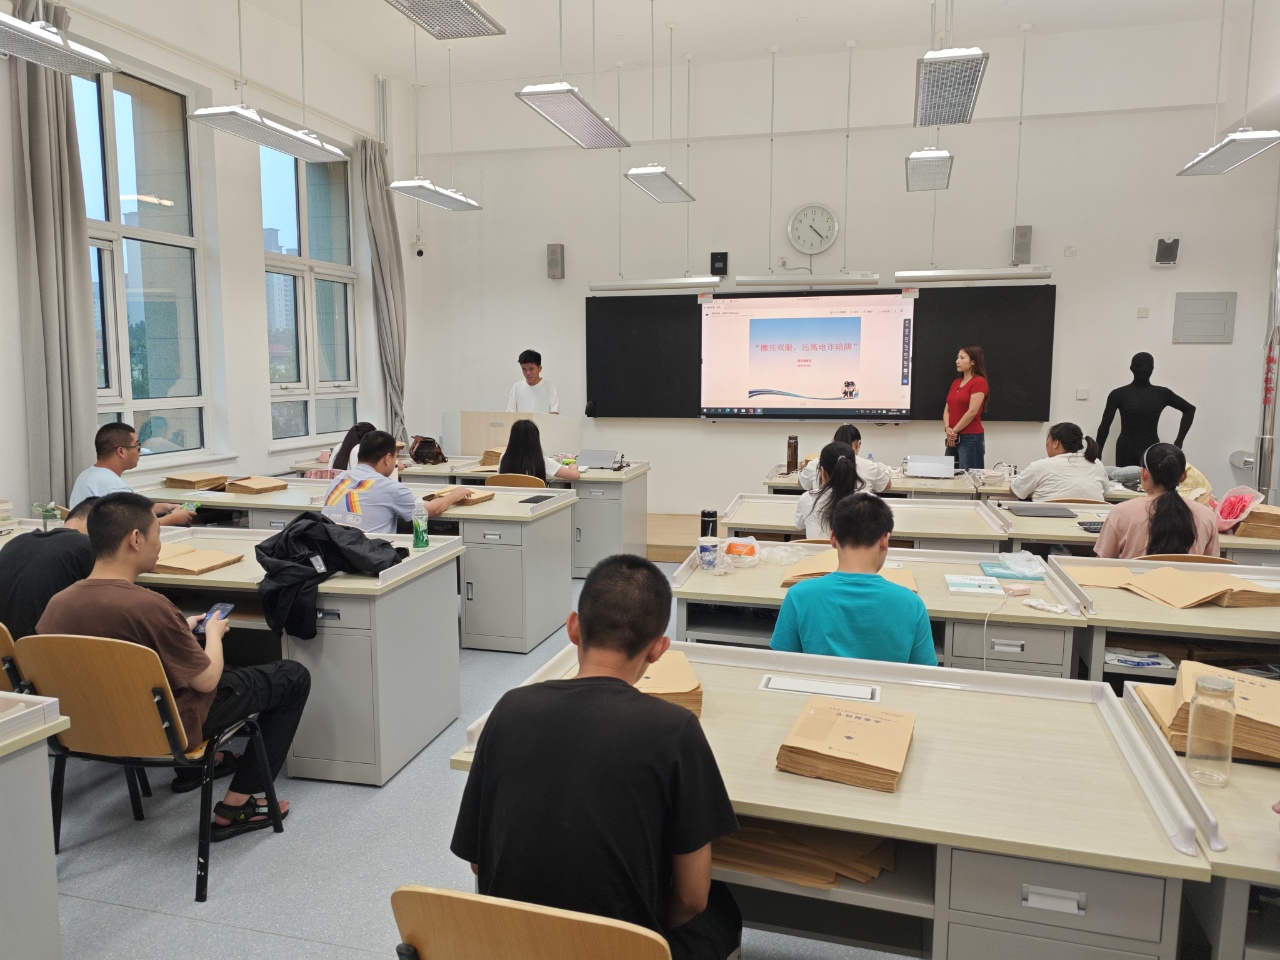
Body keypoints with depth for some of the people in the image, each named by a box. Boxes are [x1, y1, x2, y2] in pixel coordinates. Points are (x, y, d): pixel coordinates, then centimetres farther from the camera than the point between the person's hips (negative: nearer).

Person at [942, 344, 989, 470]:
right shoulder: (956, 382, 16)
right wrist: (947, 429, -4)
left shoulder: (979, 382, -8)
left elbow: (972, 412, -15)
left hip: (971, 438, -8)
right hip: (953, 439, 8)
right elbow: (947, 409, 13)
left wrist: (954, 431, -9)